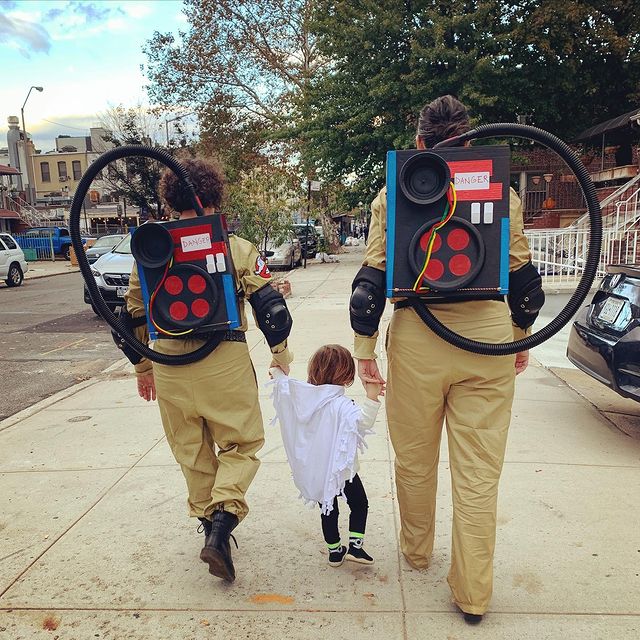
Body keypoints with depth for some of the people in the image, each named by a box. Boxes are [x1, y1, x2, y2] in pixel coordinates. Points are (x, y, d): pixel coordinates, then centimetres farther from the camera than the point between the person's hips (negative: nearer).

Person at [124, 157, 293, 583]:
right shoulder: (237, 248, -2)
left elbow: (135, 313, 11)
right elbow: (269, 302, -3)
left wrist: (143, 366, 23)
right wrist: (280, 352, 12)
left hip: (169, 362, 3)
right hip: (224, 360, -3)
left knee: (191, 447, 19)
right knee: (242, 443, 11)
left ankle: (207, 518, 32)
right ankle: (222, 521, -5)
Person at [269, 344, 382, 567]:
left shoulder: (303, 395, -7)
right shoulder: (340, 404, -24)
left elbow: (281, 383, 8)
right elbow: (362, 422, -36)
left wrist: (277, 371, 26)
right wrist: (371, 398, -42)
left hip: (313, 470, 5)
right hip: (341, 469, -5)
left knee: (328, 510, 21)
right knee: (359, 504, 17)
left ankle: (334, 551, 30)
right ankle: (355, 546, 12)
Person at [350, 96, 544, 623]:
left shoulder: (394, 193, 3)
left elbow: (373, 276, -1)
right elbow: (522, 273, 9)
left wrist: (364, 348, 4)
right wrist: (522, 338, 21)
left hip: (417, 333, 0)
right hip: (489, 334, 1)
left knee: (414, 458, 17)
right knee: (479, 469, 7)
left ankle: (416, 551, 39)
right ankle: (473, 593, 16)